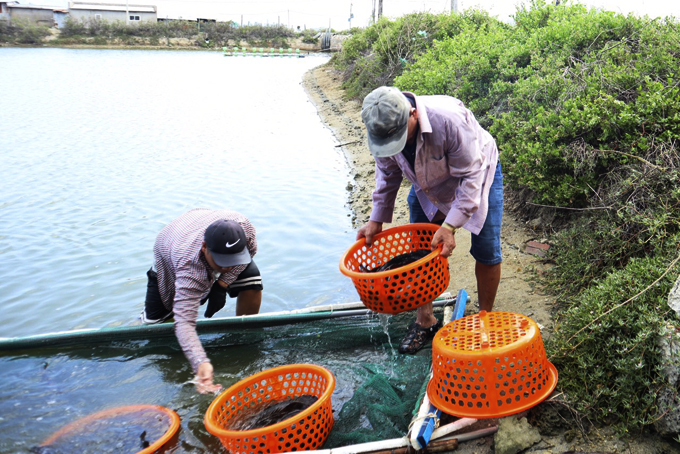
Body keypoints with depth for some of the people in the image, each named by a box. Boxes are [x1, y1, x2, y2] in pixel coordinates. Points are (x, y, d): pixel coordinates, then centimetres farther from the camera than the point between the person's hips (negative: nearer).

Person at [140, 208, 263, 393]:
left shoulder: (242, 225, -39)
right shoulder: (189, 271, -49)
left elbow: (251, 250, -15)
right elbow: (185, 321, -54)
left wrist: (224, 282, -26)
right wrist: (201, 363, -70)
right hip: (170, 263, -2)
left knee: (252, 283, -22)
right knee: (153, 322, -6)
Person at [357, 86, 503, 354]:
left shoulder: (450, 120, -42)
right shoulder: (382, 129, -24)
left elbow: (470, 177, -33)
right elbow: (387, 175, -4)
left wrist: (450, 225, -40)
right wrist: (376, 220, -8)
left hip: (477, 173, -4)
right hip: (428, 184, 5)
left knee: (486, 250, -5)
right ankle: (424, 321, 19)